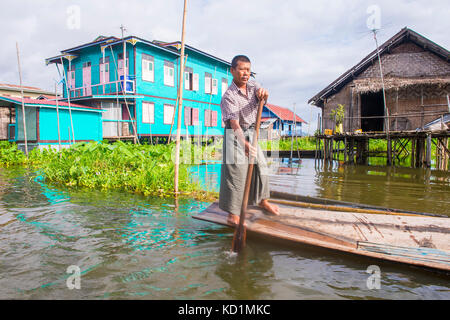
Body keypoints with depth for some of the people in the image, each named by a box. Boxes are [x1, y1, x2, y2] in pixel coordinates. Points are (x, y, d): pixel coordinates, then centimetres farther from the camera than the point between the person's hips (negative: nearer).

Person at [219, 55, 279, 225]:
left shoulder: (252, 85, 0)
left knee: (260, 166, 16)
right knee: (236, 172, -7)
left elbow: (263, 96, -20)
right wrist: (243, 142, -48)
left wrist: (263, 92, -45)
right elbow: (234, 123, -34)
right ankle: (233, 214, 2)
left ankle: (262, 201, 37)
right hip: (235, 135, -7)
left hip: (251, 132, 7)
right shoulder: (228, 96, -21)